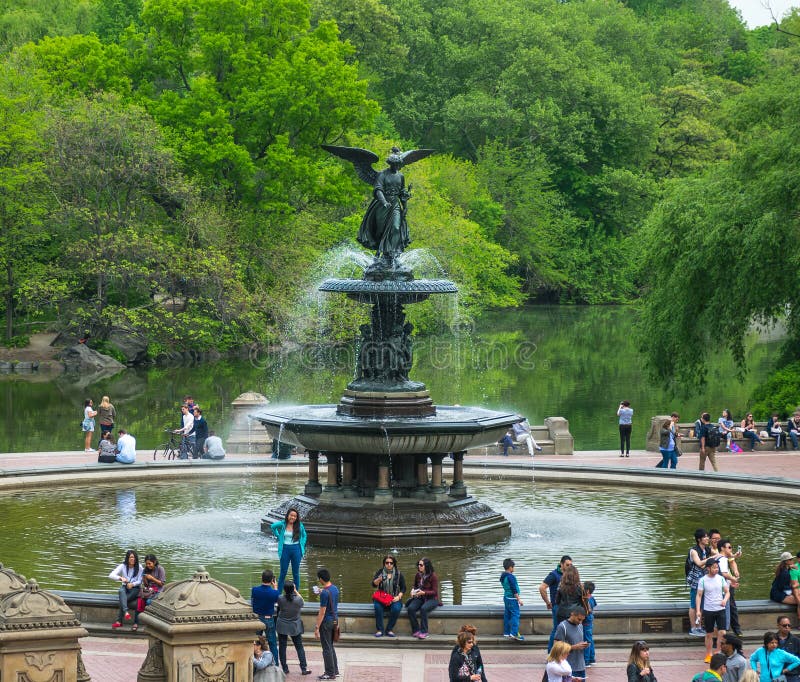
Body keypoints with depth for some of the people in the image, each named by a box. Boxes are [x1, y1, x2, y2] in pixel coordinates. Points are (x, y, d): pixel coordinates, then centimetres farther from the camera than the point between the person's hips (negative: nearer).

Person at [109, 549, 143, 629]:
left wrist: (132, 584, -26)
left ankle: (119, 621, -29)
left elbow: (140, 581, -4)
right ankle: (126, 612, -53)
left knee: (124, 599, -31)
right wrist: (120, 578, -29)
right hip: (125, 587, 2)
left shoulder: (139, 568, -1)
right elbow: (111, 575, -10)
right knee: (121, 590, -37)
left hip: (134, 588, -2)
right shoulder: (123, 566, 0)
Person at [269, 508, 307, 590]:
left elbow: (304, 536, 14)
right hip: (285, 549, 0)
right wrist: (278, 536, 7)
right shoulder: (282, 524, -4)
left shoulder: (300, 526, -2)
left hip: (296, 550, 0)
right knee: (283, 572, 6)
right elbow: (272, 527, 15)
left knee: (296, 573, 8)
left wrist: (302, 546, 4)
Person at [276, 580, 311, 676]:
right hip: (295, 627, 1)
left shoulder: (280, 598, -18)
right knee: (299, 647, 9)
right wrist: (296, 591, 14)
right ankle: (304, 668, 7)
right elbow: (302, 602, 6)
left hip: (282, 626, -1)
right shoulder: (298, 599, -17)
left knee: (282, 647, 10)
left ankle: (284, 668, 11)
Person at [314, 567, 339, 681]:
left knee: (327, 648, 0)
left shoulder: (325, 593, -21)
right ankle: (335, 671, 24)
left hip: (326, 622, -9)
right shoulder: (335, 588, 5)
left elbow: (322, 612, -21)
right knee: (330, 646, 19)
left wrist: (317, 628, -18)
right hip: (335, 619, 9)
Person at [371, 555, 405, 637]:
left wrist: (398, 597, -8)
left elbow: (403, 588, 8)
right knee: (377, 606, -33)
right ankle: (379, 630, -24)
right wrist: (379, 579, -28)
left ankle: (389, 629, -18)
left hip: (394, 598, 0)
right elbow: (374, 584, -8)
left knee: (396, 608, -32)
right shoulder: (380, 572, 4)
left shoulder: (398, 574, 5)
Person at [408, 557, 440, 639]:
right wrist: (413, 590, 0)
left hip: (432, 599, -5)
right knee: (410, 608, -26)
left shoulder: (433, 576, -10)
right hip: (420, 598, 5)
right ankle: (415, 630, -17)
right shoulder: (418, 575, 6)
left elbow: (435, 592, -12)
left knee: (423, 608, -37)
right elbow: (415, 586, 24)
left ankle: (424, 632, -30)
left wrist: (423, 592, -26)